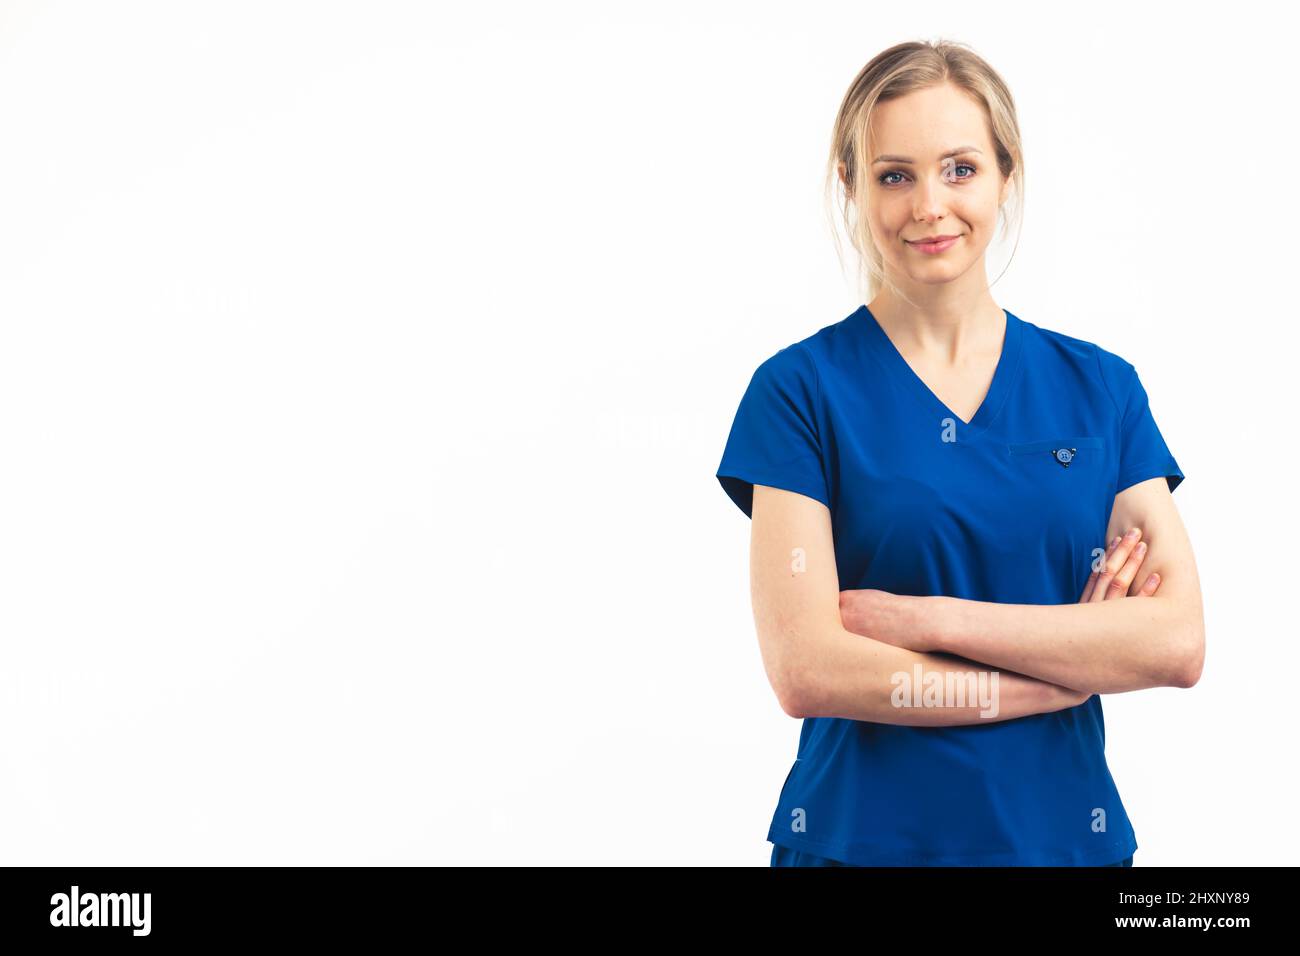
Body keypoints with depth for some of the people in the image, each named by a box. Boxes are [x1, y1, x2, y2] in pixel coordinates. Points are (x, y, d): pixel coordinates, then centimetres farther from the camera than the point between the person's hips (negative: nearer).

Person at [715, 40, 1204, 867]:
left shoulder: (1101, 387, 2)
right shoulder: (801, 391, -7)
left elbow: (1179, 641, -8)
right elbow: (807, 671, -16)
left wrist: (925, 619, -16)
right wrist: (1079, 664, -12)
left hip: (1068, 831, 3)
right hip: (861, 835, -2)